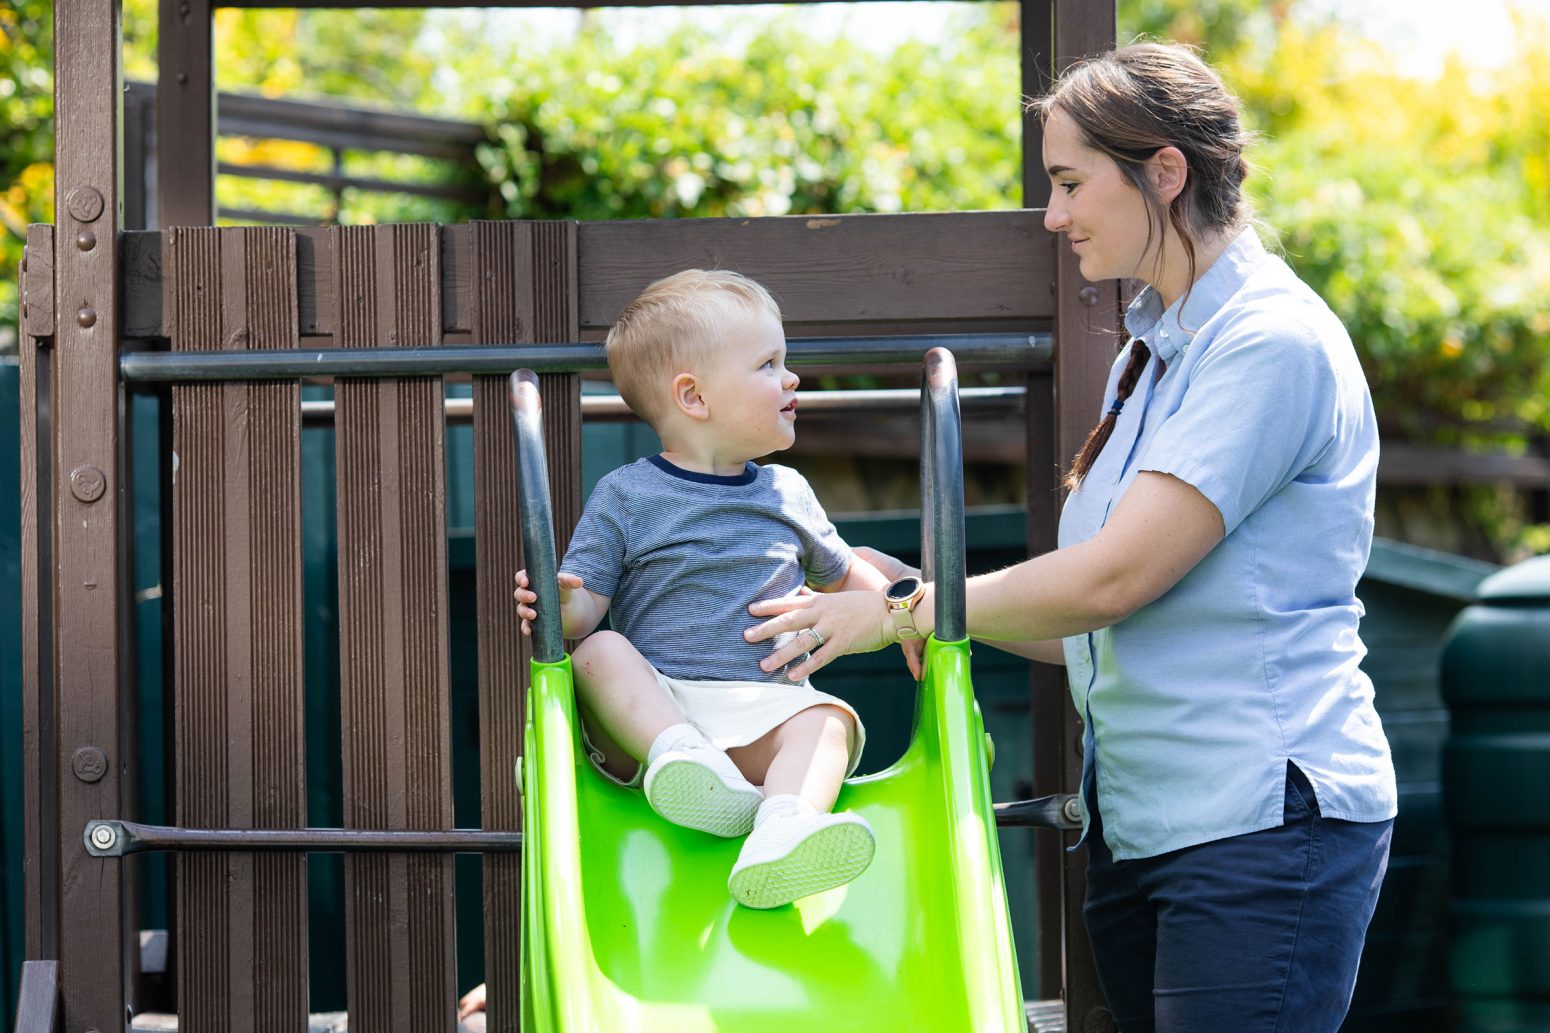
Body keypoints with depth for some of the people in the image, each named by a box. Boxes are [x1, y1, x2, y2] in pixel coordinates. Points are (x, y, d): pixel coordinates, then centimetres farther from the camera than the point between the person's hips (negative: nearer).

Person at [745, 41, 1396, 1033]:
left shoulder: (1275, 344, -12)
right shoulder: (1153, 349, 17)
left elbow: (1112, 578, -18)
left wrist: (901, 613, -8)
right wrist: (908, 590, 10)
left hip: (1262, 820, -9)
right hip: (1139, 824, 9)